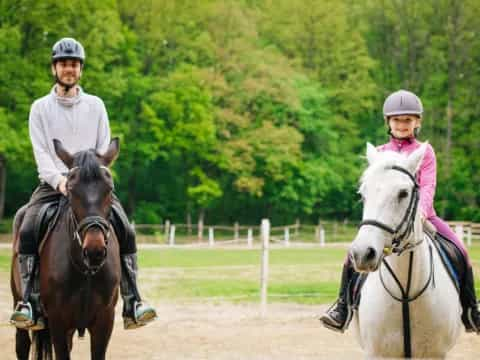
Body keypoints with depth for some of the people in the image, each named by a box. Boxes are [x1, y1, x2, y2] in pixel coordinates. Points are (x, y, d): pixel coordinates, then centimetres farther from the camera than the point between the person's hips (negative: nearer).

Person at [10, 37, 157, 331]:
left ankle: (132, 304, -19)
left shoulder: (95, 105, 11)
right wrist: (59, 180, -19)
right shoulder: (40, 108, 8)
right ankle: (30, 304, -24)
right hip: (53, 183, 0)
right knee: (27, 231, -27)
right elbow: (41, 152, -1)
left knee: (125, 231, -22)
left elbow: (104, 150, 6)